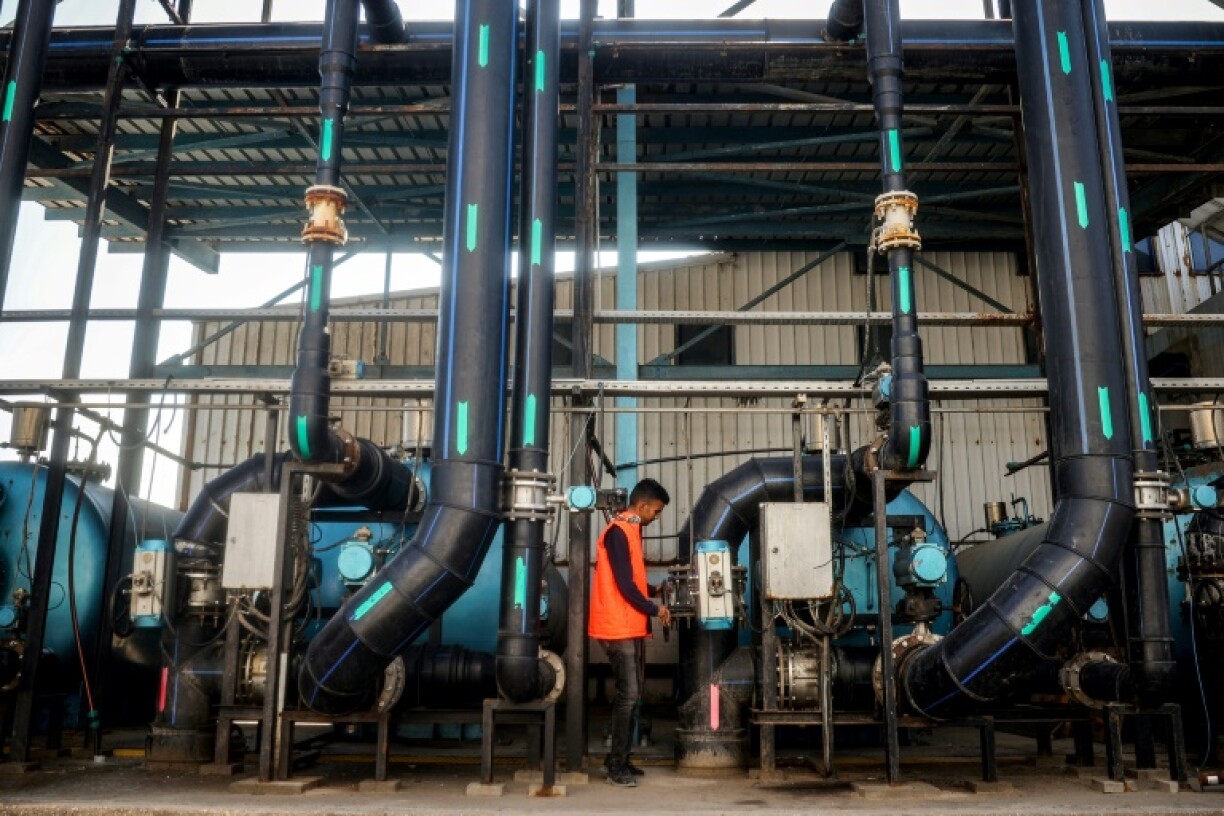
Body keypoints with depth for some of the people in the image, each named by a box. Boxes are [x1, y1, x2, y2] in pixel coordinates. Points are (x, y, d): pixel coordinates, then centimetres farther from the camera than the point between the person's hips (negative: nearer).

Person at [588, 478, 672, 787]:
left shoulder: (631, 530, 15)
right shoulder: (617, 532, -16)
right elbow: (624, 584, -19)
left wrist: (655, 590, 11)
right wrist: (654, 610, -10)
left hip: (632, 626, 10)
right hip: (619, 627, -10)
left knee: (632, 694, 13)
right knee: (628, 695, -7)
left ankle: (619, 758, 21)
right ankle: (616, 765, 2)